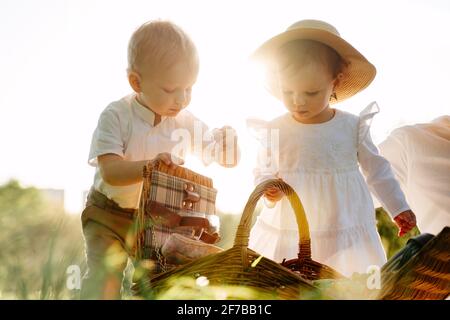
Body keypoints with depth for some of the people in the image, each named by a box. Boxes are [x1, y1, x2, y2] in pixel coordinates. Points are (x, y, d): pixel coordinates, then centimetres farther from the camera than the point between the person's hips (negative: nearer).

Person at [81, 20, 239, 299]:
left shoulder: (187, 123, -7)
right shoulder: (116, 116, -19)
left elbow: (227, 160, -2)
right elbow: (110, 171, -29)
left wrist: (227, 140, -27)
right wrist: (148, 166, -49)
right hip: (109, 215, -3)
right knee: (104, 280, -12)